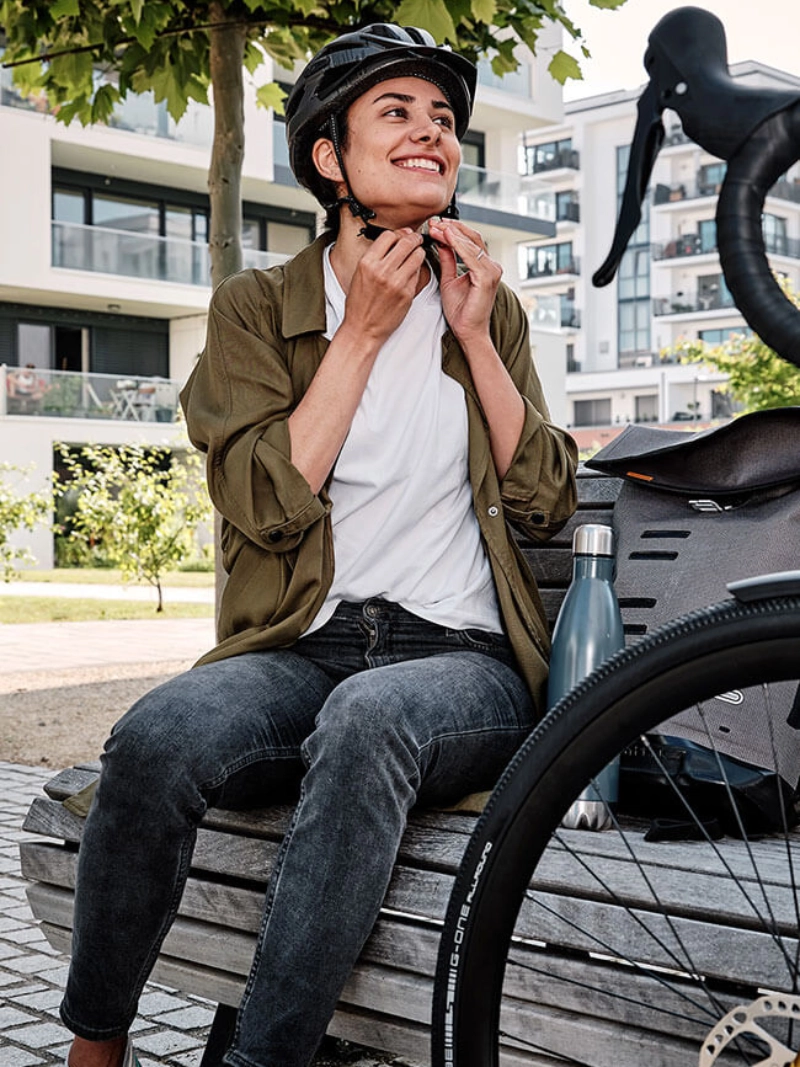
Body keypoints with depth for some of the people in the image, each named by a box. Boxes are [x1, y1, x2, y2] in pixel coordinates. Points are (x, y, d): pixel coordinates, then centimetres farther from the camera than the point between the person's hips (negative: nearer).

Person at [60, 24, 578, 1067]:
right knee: (157, 736, -32)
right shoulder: (258, 305, 9)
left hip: (461, 659, 1)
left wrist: (472, 336, 0)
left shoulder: (488, 304, 15)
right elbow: (270, 504, -5)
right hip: (300, 653, 0)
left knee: (367, 717, -37)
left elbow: (545, 502, 7)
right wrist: (363, 332, -5)